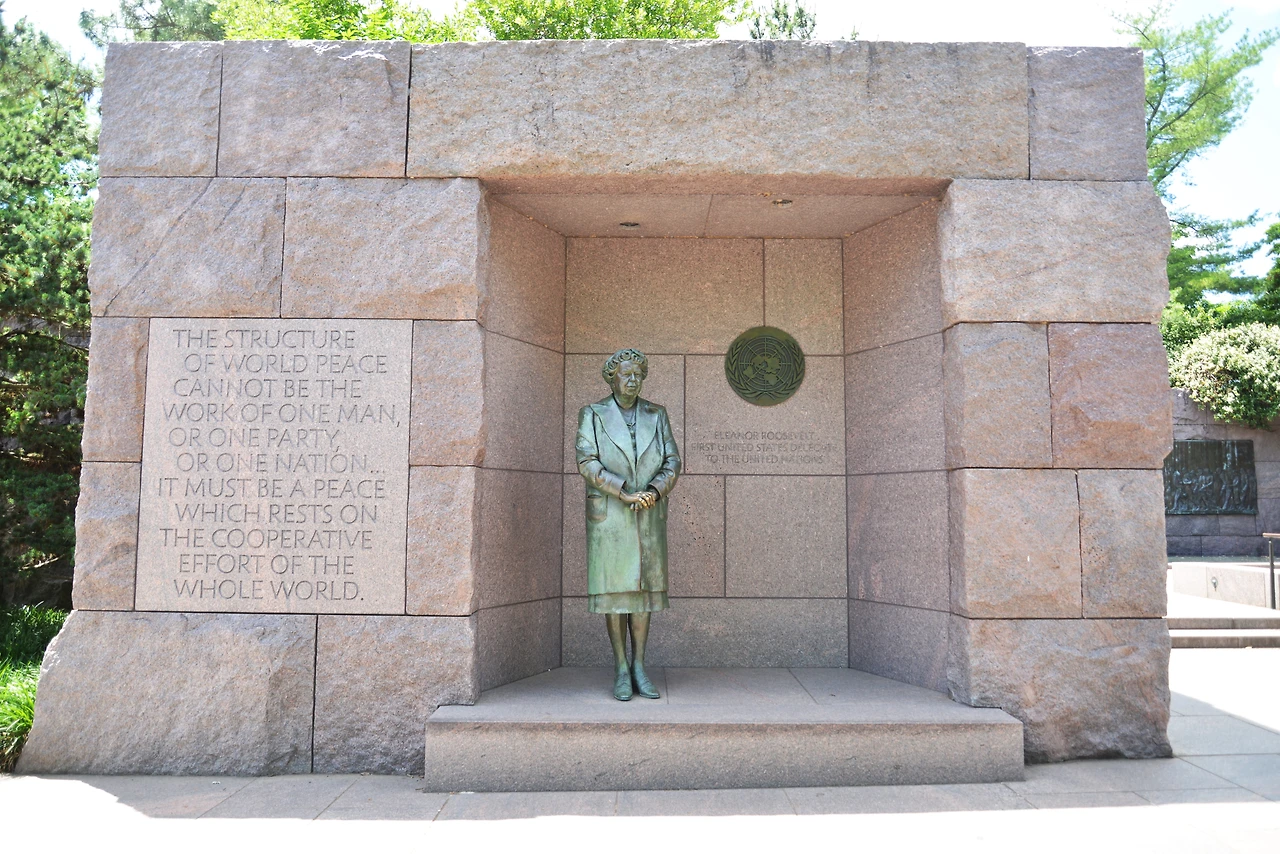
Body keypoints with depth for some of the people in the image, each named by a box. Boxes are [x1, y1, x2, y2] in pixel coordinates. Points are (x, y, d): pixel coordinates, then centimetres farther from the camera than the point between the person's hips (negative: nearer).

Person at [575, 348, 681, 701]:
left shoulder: (656, 414, 8)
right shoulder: (592, 415, 0)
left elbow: (672, 461, 4)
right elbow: (587, 461, -11)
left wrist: (654, 491, -14)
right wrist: (623, 492, -20)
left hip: (649, 515, 3)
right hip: (608, 514, -3)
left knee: (643, 586, 5)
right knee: (613, 587, -1)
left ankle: (639, 667, 12)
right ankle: (621, 670, 7)